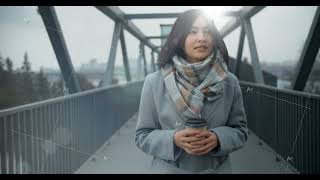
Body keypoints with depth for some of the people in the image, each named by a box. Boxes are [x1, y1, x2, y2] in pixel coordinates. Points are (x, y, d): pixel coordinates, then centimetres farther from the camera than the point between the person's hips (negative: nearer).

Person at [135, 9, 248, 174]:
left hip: (218, 169, 2)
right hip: (168, 169, -1)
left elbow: (240, 130, 0)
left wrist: (218, 138, -19)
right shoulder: (154, 82, -11)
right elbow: (142, 135, -6)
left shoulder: (230, 82, -6)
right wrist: (173, 139, -23)